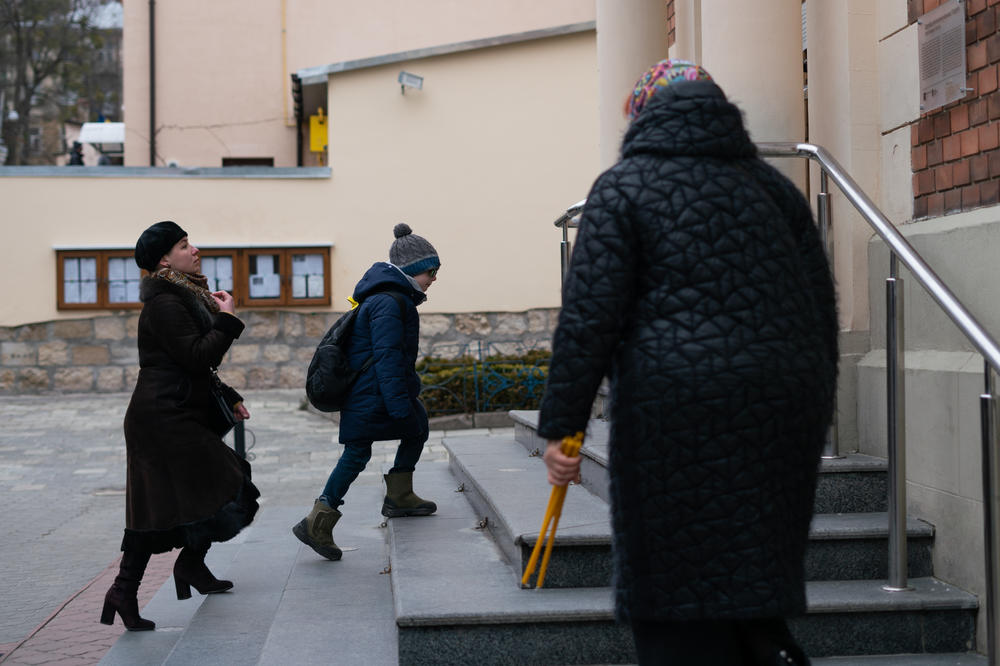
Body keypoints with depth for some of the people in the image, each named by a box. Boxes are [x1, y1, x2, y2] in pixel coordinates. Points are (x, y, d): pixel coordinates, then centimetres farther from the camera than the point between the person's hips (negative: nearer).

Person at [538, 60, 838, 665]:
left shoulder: (623, 187, 2)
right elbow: (823, 311, 15)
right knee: (754, 566, 17)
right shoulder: (774, 185, 16)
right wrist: (814, 408, 22)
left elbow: (589, 315, -7)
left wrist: (561, 425, -5)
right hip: (783, 409, 5)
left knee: (678, 597, 3)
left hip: (674, 411, -5)